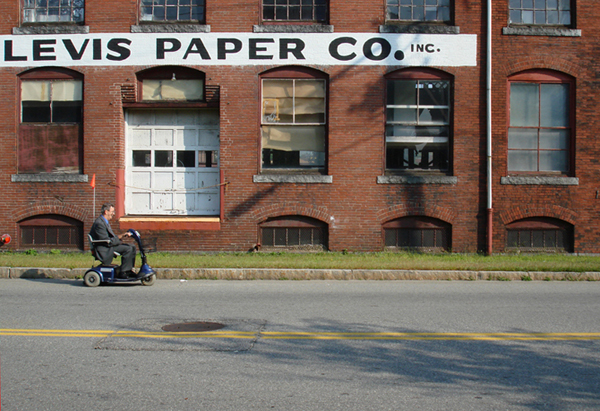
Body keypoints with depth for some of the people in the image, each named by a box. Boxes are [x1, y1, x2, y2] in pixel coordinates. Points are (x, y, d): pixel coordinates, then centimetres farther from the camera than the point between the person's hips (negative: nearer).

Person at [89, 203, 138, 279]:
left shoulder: (104, 222, 15)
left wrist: (122, 235, 2)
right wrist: (119, 241, -10)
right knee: (128, 249, -23)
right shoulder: (99, 223, -19)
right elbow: (107, 242, -22)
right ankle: (123, 273, -16)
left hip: (108, 246, 11)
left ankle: (128, 270, 7)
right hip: (104, 250, -11)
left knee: (132, 247, 6)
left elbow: (112, 237, 15)